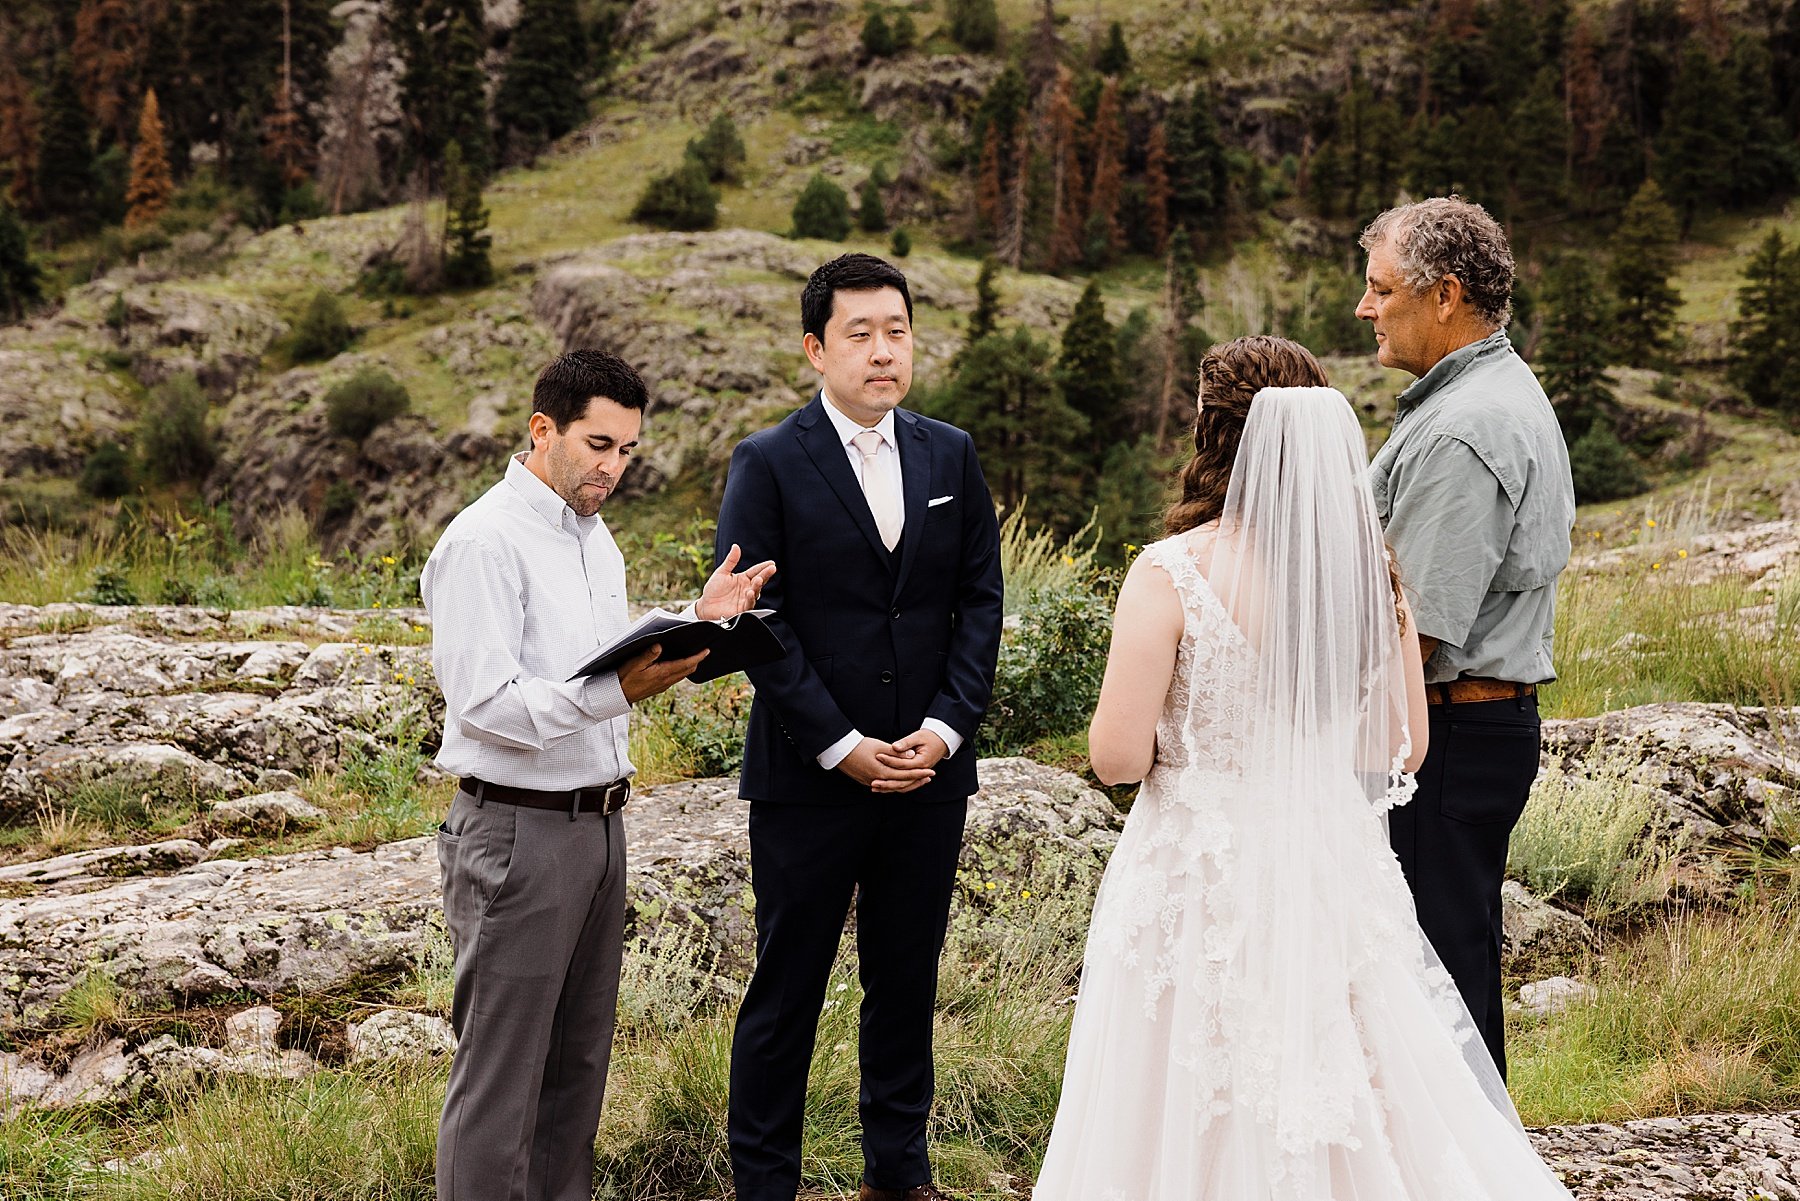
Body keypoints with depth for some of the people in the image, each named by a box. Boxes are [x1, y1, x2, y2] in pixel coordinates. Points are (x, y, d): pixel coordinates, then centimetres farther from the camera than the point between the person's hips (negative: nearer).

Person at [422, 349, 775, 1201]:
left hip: (597, 822, 9)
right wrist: (617, 691, -30)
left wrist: (699, 622, 5)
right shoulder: (484, 542, -14)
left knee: (577, 1062, 16)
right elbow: (484, 704, -21)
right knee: (500, 1071, -3)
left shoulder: (594, 537, 15)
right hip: (518, 832, -9)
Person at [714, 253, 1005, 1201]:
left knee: (907, 979, 14)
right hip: (807, 776, -4)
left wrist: (944, 728, -6)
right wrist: (843, 748, -13)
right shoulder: (768, 464, -5)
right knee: (787, 988, 4)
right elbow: (754, 622, -9)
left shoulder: (951, 456, 8)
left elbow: (981, 598, 7)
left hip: (928, 772, 4)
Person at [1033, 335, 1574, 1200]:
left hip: (1203, 884, -4)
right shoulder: (1372, 569, 0)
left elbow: (1117, 756, -16)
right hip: (1337, 879, 4)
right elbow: (1403, 748, 7)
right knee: (1353, 1126, 15)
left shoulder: (1172, 572, -14)